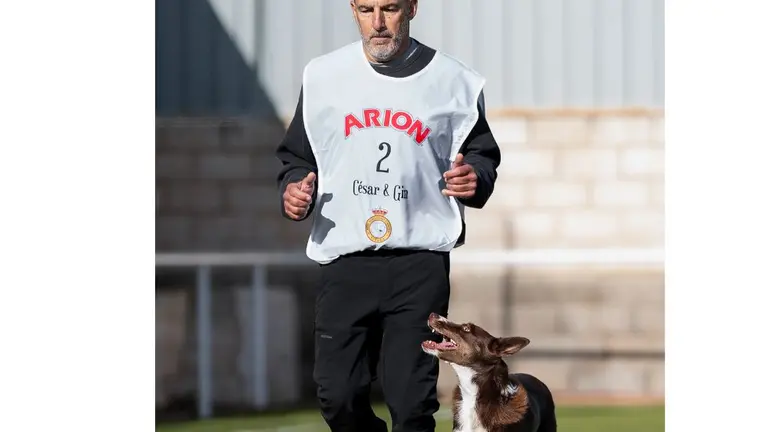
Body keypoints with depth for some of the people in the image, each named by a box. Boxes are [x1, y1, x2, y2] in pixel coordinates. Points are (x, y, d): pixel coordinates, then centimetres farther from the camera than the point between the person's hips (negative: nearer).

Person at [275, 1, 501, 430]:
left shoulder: (454, 81, 3)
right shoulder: (323, 76, 7)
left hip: (421, 263, -2)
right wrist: (294, 188, -4)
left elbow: (482, 153, 13)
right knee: (338, 395, 0)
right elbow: (297, 156, 17)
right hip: (345, 264, 2)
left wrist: (475, 178, -10)